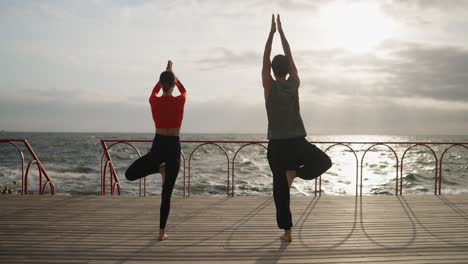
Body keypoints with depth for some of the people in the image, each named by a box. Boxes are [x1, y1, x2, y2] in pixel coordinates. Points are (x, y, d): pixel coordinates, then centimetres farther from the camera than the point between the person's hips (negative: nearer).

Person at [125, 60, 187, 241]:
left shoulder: (154, 101, -3)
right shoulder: (180, 101, -6)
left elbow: (155, 90, 23)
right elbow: (184, 91, 21)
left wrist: (165, 74, 36)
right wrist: (173, 76, 33)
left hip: (158, 146, 0)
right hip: (173, 147, 0)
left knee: (129, 174, 23)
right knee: (166, 194, 6)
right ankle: (162, 232, 9)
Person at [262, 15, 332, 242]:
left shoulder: (269, 87, -4)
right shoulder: (294, 85, 1)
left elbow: (265, 61, 5)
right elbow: (290, 57, 10)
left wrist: (272, 32, 9)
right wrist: (281, 31, 15)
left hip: (276, 145, 0)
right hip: (298, 142, 0)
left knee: (280, 189, 6)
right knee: (324, 161, 24)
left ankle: (287, 231, 6)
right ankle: (295, 172, -3)